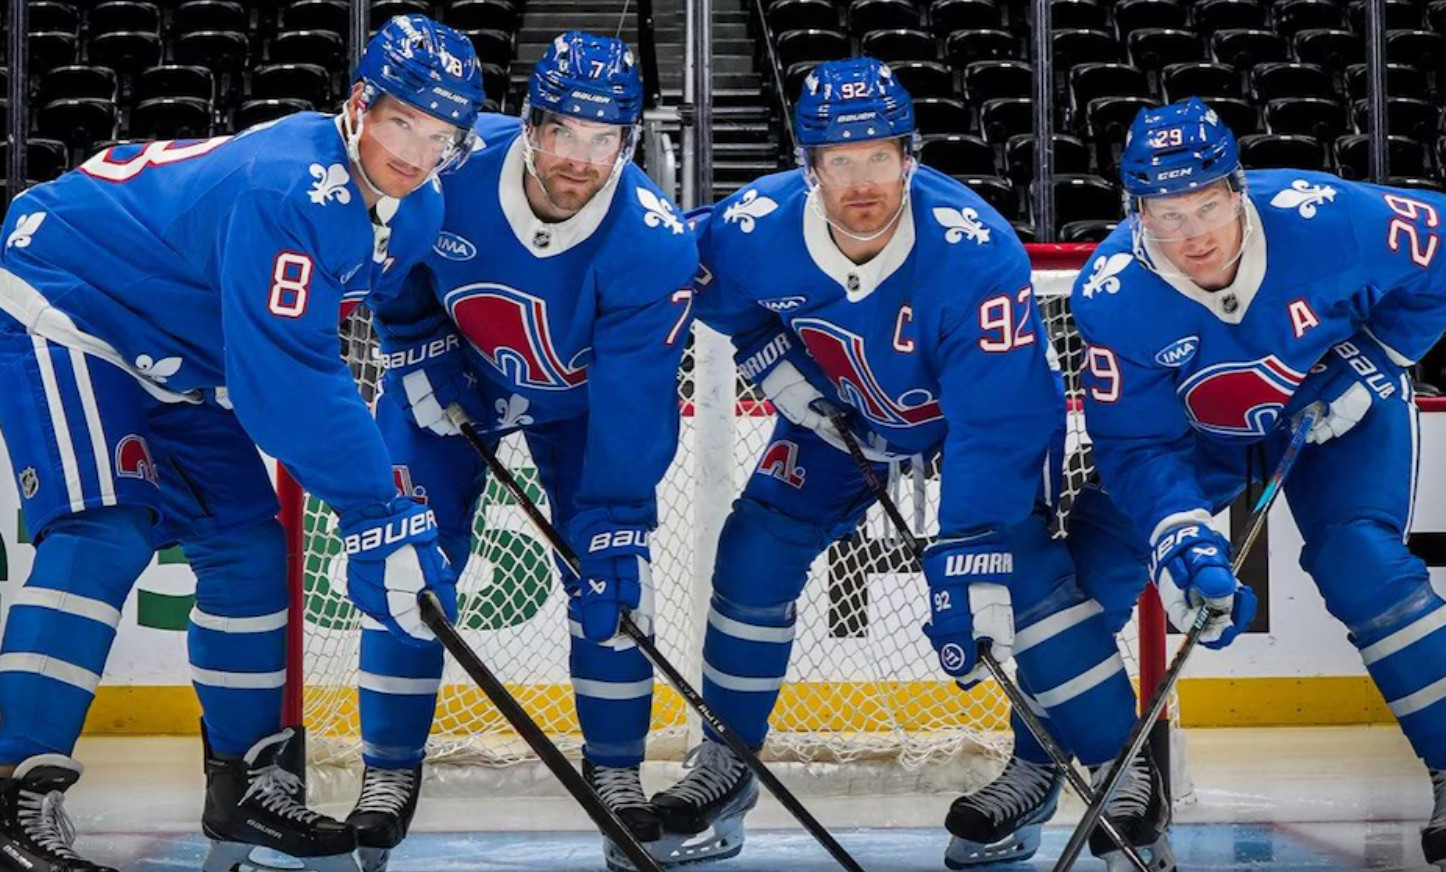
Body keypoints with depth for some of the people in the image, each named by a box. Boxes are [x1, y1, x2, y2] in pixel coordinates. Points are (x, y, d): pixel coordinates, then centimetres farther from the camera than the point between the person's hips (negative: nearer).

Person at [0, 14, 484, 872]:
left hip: (179, 357, 9)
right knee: (107, 531, -23)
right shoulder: (286, 189, -34)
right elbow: (285, 377, -37)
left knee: (248, 543, 6)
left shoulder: (413, 214, -5)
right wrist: (375, 510, -36)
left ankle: (248, 783, 17)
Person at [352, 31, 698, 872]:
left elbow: (632, 408, -31)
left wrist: (611, 540, -33)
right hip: (451, 372, 1)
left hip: (586, 396, -1)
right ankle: (391, 770, 8)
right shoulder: (449, 167, -31)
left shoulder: (654, 244, -33)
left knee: (610, 574, -9)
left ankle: (616, 771, 10)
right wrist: (418, 353, -13)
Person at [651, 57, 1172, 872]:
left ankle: (1124, 773, -9)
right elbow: (709, 293, -1)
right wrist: (772, 361, -12)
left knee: (1025, 567, -21)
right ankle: (724, 767, 15)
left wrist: (968, 562, -43)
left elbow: (998, 424, -39)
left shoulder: (977, 251, -39)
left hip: (989, 403, -4)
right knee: (755, 555, -3)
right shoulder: (754, 229, -28)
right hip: (840, 410, 4)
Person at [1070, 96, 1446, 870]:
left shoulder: (1326, 219, -33)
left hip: (1340, 409, -2)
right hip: (1198, 433, 2)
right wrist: (1177, 534, -44)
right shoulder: (1112, 297, -30)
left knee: (1360, 563, -23)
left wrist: (1374, 362, -18)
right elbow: (1137, 444, -27)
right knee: (1094, 551, -9)